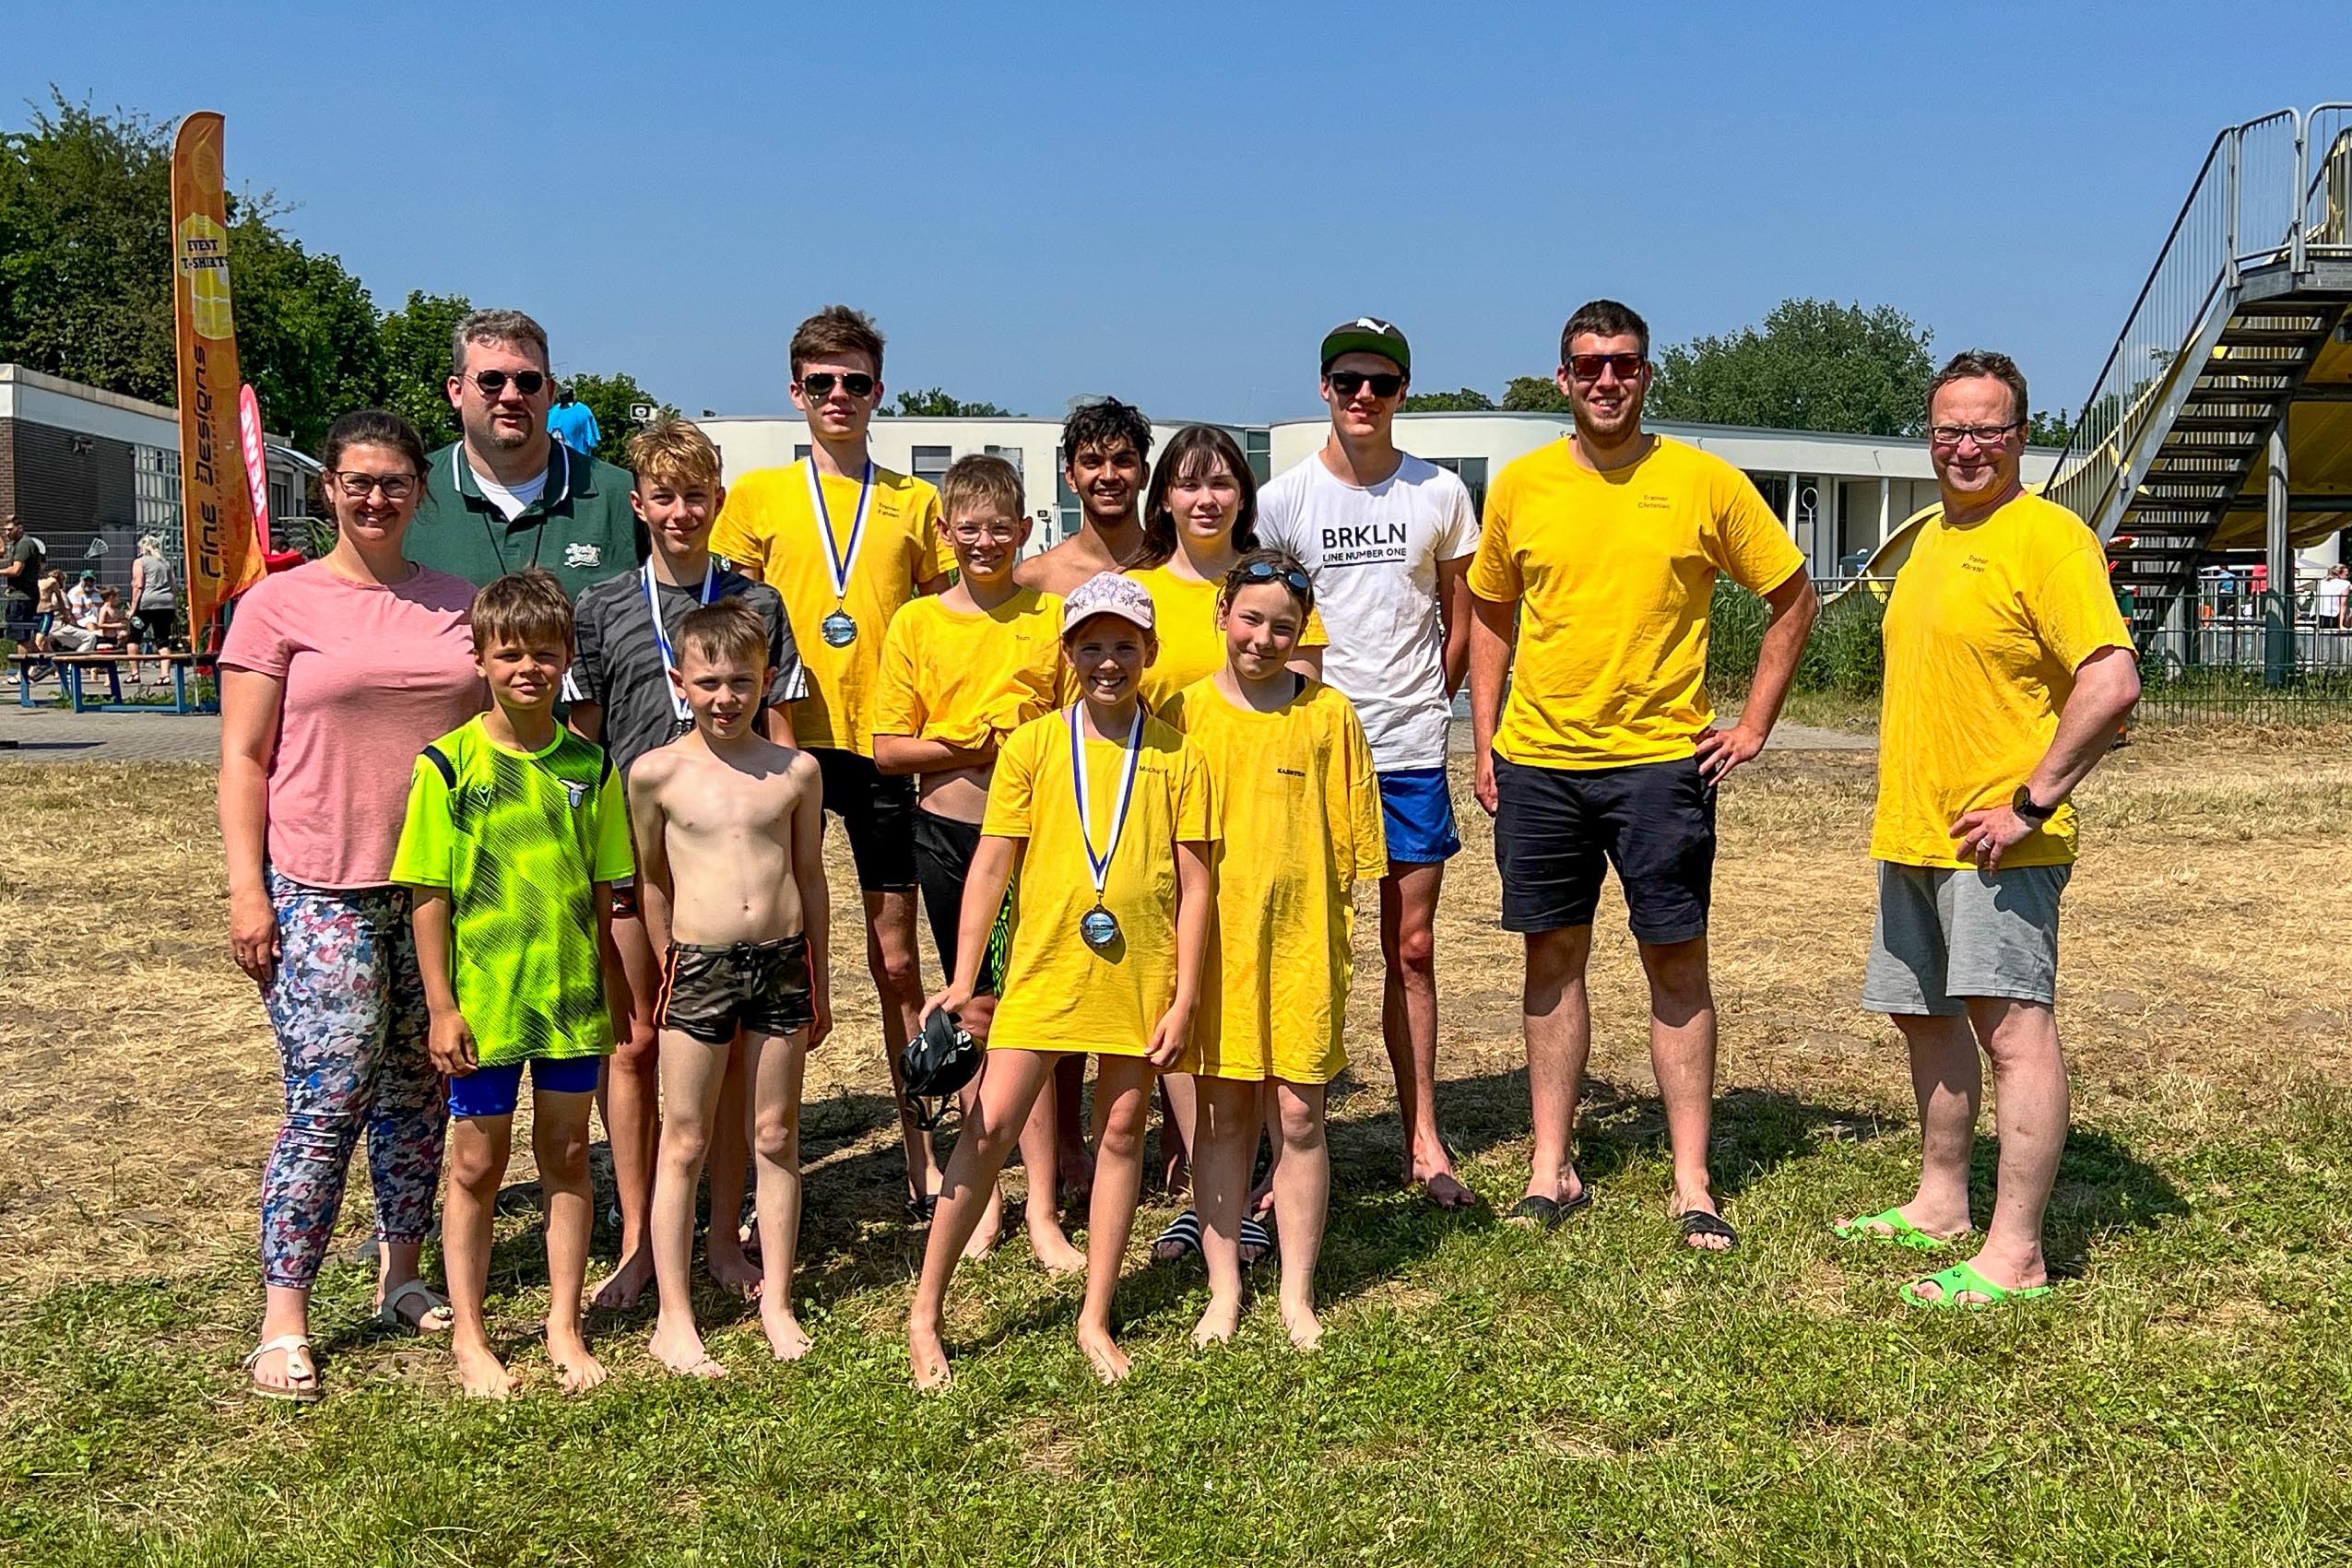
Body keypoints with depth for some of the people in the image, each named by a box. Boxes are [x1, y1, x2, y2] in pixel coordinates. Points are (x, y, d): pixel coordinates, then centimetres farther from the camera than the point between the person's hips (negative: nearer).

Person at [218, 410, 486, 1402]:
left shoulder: (459, 605, 10)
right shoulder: (280, 604, 0)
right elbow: (244, 760, -1)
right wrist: (246, 890, -8)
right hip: (323, 891, -4)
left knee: (419, 1092, 10)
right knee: (330, 1096, -8)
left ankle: (401, 1278, 25)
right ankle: (283, 1322, 1)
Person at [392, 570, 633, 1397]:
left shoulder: (589, 764, 2)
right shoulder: (450, 762, -7)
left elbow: (602, 887, 7)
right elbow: (427, 893, -6)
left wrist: (603, 985, 6)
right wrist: (441, 1005, -9)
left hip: (571, 995, 3)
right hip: (482, 998, -3)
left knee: (568, 1156, 11)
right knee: (477, 1165, 9)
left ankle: (565, 1326, 24)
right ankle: (469, 1335, 23)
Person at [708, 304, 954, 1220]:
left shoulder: (915, 503, 10)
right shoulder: (759, 495, 8)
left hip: (882, 745, 1)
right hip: (785, 741, 0)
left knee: (896, 957, 7)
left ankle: (924, 1161, 17)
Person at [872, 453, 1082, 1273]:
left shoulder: (1051, 616, 2)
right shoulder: (917, 622, 3)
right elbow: (888, 747, 0)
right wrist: (969, 747, -14)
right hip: (948, 831, 1)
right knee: (975, 1009, 10)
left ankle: (1041, 1212, 4)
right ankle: (985, 1196, 21)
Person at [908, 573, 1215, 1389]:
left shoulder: (1176, 756, 1)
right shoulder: (1032, 746, 0)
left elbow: (1194, 882, 2)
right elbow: (990, 867, 0)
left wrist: (1185, 994, -3)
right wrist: (962, 982, -4)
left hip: (1138, 975, 1)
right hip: (1042, 967, -1)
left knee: (1122, 1132, 9)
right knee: (990, 1127, -2)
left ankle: (1096, 1319, 22)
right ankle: (926, 1312, 11)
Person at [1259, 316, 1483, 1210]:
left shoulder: (1441, 495, 5)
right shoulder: (1283, 499, 1)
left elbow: (1461, 620, 12)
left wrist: (1424, 704, 5)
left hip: (1412, 752, 1)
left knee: (1413, 947, 7)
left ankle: (1424, 1138, 17)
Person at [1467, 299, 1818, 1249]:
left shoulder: (1705, 483, -2)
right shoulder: (1521, 486, 5)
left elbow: (1794, 600, 7)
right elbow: (1490, 616, 16)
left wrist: (1754, 726, 2)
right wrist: (1485, 739, 8)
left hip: (1659, 760, -2)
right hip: (1537, 761, 2)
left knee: (1677, 961, 1)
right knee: (1553, 956, 8)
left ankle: (1691, 1182, 10)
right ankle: (1552, 1166, 18)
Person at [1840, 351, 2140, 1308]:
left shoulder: (2045, 535, -12)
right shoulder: (1933, 538, 16)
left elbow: (2112, 681, -22)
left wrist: (2032, 803, -22)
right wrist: (1905, 808, 17)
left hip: (1997, 842, -10)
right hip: (1911, 835, 10)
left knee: (2013, 1024, -10)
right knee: (1926, 1016, 17)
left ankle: (2015, 1254, -7)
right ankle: (1939, 1206, 31)